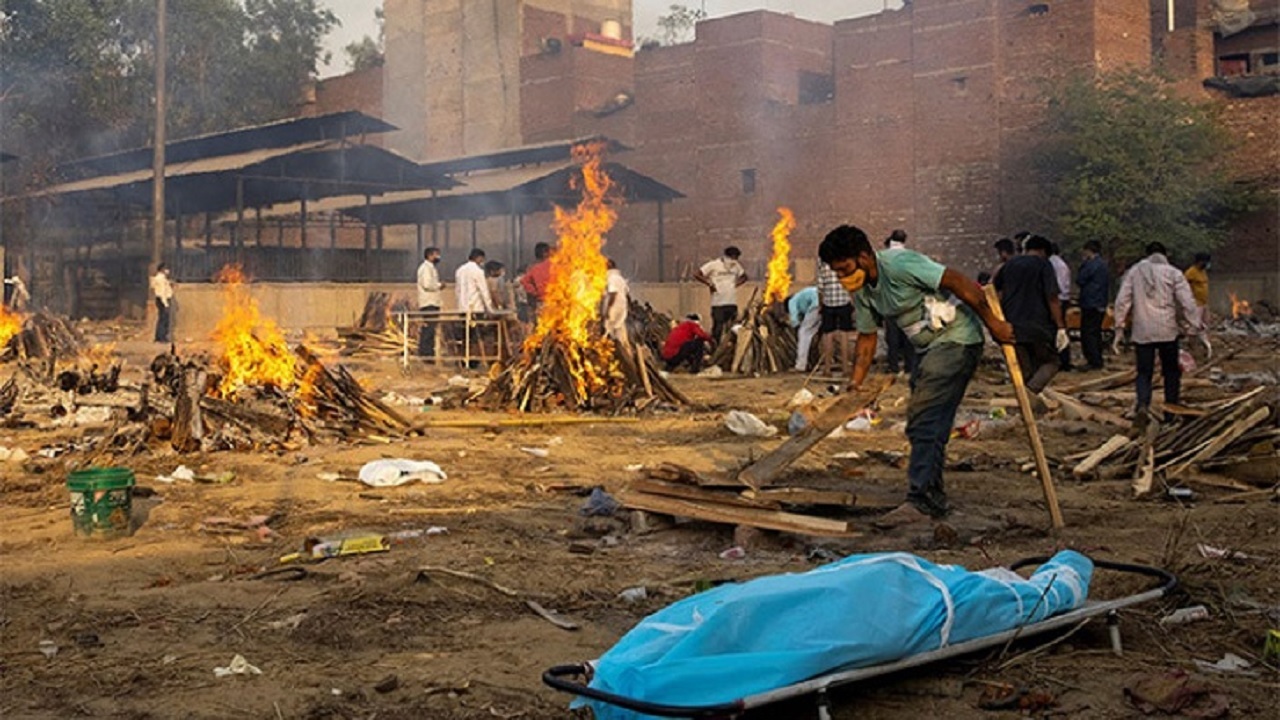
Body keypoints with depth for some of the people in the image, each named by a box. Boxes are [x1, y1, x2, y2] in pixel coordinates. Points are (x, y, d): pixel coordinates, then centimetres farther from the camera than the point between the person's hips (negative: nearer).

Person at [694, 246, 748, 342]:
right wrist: (710, 284, -8)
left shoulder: (736, 266, 10)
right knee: (717, 329, -4)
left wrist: (737, 283, 8)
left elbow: (744, 277, 27)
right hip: (718, 303, -5)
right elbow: (696, 275, -5)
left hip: (732, 303, 5)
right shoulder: (714, 265, -4)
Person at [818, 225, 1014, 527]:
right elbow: (867, 336, 14)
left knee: (925, 421, -16)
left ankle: (921, 500, -17)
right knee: (922, 424, 12)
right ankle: (934, 498, 22)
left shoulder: (900, 265, -23)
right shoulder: (861, 291, 4)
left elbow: (962, 284, -23)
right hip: (931, 348, 10)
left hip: (957, 340, -10)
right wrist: (857, 380, 3)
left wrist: (993, 324, -20)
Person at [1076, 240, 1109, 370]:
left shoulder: (1091, 264, -15)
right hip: (1101, 305, 9)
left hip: (1090, 305, -9)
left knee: (1088, 333, -6)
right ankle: (1097, 361, 17)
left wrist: (1083, 264, -2)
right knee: (1096, 333, 14)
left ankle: (1093, 361, -9)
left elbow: (1079, 280, -10)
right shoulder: (1104, 265, 15)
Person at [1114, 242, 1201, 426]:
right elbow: (1188, 303, -7)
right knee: (1171, 372, 13)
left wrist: (1119, 329, 4)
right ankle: (1171, 415, 17)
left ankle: (1142, 405, -19)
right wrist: (1194, 328, -2)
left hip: (1142, 331, 1)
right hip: (1168, 331, -1)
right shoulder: (1173, 273, 0)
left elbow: (1122, 301, 0)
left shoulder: (1134, 272, 5)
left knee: (1144, 372, 6)